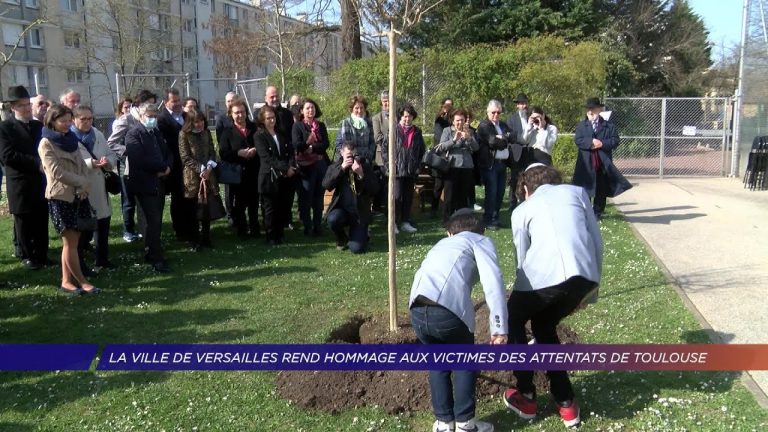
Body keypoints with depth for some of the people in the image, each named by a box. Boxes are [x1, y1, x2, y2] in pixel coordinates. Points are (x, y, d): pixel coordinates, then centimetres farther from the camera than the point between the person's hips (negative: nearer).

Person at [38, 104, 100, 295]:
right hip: (61, 197, -6)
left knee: (71, 241, 8)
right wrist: (84, 182, -9)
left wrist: (84, 188, -6)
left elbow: (82, 165, 11)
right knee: (70, 242, -4)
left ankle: (67, 281, 14)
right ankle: (82, 281, 2)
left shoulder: (70, 140, 15)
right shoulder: (46, 143, -6)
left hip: (78, 196, 6)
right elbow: (57, 172, -14)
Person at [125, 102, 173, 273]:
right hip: (145, 184, -7)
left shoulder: (156, 133, 17)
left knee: (156, 222, 11)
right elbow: (138, 159, -20)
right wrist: (162, 167, -12)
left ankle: (151, 254, 23)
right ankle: (157, 260, -5)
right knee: (153, 222, -8)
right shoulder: (133, 134, -8)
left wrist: (167, 167, -4)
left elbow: (168, 153, 18)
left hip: (159, 183, 7)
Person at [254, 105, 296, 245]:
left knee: (283, 208, 5)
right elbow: (267, 157, -13)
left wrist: (290, 167, -9)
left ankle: (280, 234, 19)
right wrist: (285, 168, -18)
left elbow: (290, 152, 9)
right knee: (270, 209, 3)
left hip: (285, 177, 4)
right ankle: (271, 237, 14)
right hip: (269, 178, -4)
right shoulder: (259, 136, -2)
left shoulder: (281, 134, 15)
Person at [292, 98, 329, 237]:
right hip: (306, 166, -4)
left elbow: (325, 144, 1)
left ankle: (317, 226, 15)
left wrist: (312, 147, -13)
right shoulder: (298, 125, 2)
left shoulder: (321, 125, 14)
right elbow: (297, 145, -12)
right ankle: (307, 227, 6)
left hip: (321, 164, 4)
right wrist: (318, 145, -9)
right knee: (306, 197, -3)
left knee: (319, 197, 7)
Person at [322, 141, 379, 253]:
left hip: (359, 212, -1)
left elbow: (374, 190, -7)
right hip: (341, 209, 1)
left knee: (356, 249, -16)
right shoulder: (335, 167, 5)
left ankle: (361, 235, 24)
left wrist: (361, 175, -20)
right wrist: (341, 168, -18)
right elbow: (326, 185, -12)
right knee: (332, 219, -35)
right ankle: (342, 239, 1)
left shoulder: (365, 166, 2)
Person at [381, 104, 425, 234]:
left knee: (408, 197, 9)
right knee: (397, 197, -5)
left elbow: (422, 151, 19)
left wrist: (418, 166, 10)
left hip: (412, 171, 4)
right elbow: (384, 149, -2)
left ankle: (405, 222, 18)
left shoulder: (417, 132, 11)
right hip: (397, 170, -4)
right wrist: (389, 165, -7)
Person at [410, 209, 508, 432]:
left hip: (418, 310, 5)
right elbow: (493, 282, 1)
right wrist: (499, 328, -1)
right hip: (449, 308, -4)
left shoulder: (442, 244, 37)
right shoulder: (481, 242, 20)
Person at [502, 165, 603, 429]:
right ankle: (565, 404, 29)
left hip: (543, 277, -3)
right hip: (584, 276, 3)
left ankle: (526, 399, 28)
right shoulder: (576, 192, 24)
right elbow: (597, 242, 20)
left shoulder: (522, 210, 20)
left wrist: (527, 291, 35)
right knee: (544, 326, 28)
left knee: (513, 322, 26)